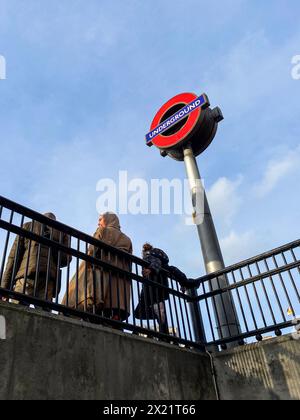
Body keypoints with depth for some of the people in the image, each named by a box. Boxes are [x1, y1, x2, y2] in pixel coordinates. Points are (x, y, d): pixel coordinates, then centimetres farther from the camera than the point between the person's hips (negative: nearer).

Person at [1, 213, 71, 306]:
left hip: (26, 274, -1)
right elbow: (66, 258, 8)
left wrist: (5, 286, 7)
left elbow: (14, 256, 11)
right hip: (49, 278, 1)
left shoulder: (28, 226, 22)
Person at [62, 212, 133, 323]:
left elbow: (93, 250, -5)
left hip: (102, 271, -5)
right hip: (121, 281, 6)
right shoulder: (126, 239, 27)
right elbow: (129, 263, 18)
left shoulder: (103, 231, 11)